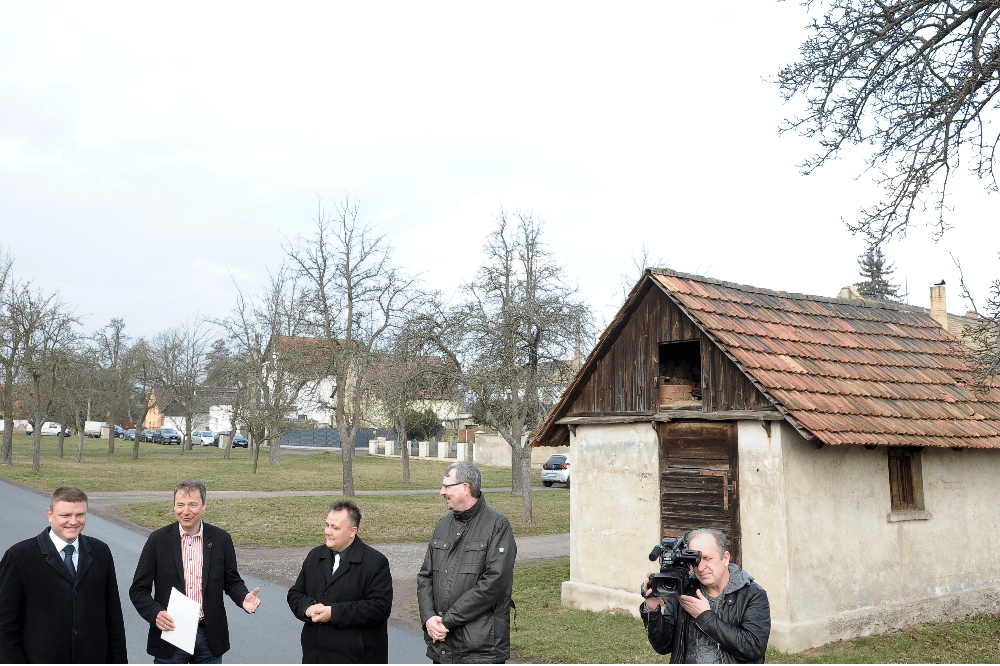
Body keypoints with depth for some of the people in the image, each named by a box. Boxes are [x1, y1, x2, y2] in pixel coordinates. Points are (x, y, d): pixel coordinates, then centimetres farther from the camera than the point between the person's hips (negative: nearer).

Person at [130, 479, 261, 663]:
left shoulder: (221, 539, 0)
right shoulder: (158, 540, -3)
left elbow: (232, 581, 7)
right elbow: (138, 589, -1)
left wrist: (243, 597, -14)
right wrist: (155, 613, -19)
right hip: (170, 633, -1)